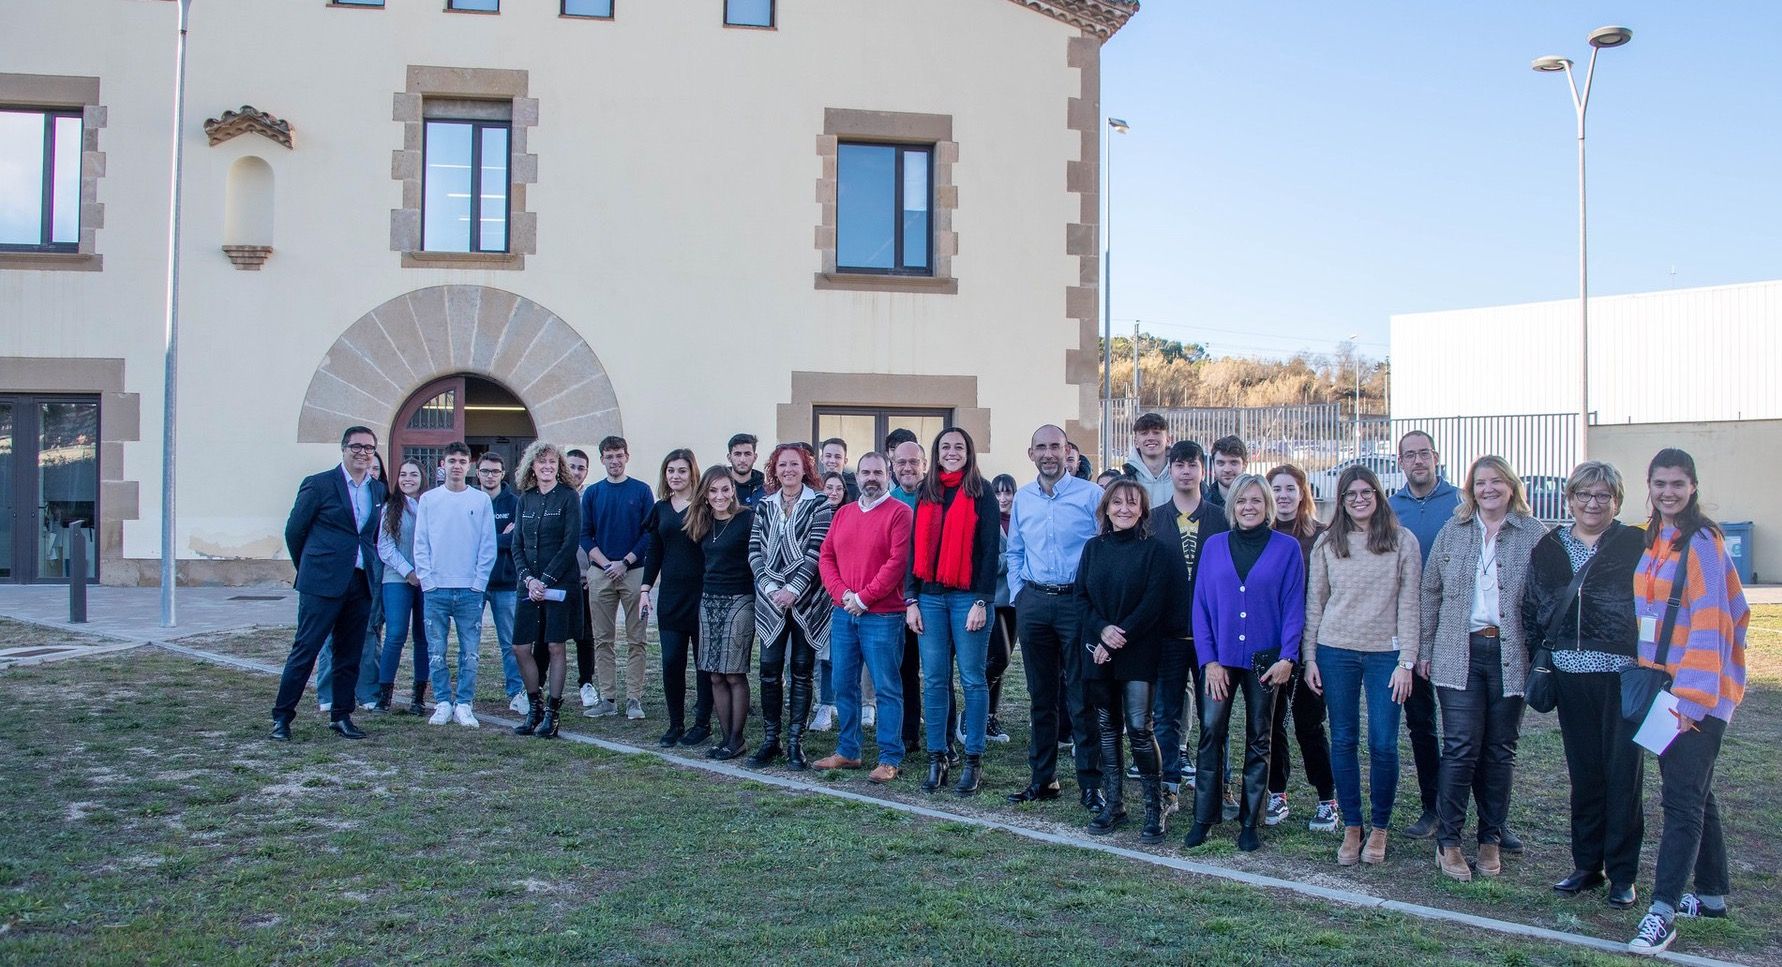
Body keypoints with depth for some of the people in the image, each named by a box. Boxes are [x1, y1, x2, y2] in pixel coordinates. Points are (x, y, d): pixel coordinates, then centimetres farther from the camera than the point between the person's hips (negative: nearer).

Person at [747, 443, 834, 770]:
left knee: (802, 670, 3)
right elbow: (755, 550, 5)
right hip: (771, 600, 3)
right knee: (769, 669, 2)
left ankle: (795, 742, 9)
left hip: (806, 600, -3)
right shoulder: (764, 506, 11)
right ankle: (770, 740, 12)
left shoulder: (818, 505, -1)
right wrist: (769, 587, -9)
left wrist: (794, 590, -15)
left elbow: (817, 551, -9)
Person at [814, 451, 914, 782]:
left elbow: (897, 562, -13)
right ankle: (847, 752, 22)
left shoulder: (899, 513, -5)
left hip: (882, 616, -6)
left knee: (887, 689, -2)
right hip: (843, 614, 6)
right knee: (844, 686, 11)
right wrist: (841, 593, -5)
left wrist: (863, 598, -13)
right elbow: (826, 557, 11)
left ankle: (890, 759, 4)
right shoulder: (843, 513, 14)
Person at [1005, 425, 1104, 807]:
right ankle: (1041, 779, 19)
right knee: (1041, 696, 11)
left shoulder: (1090, 495, -3)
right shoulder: (1022, 498, 10)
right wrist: (1017, 594, 8)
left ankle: (1091, 784, 5)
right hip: (1033, 602, 4)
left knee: (1082, 698, -3)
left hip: (1077, 601, -4)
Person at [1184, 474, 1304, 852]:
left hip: (1264, 660, -1)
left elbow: (1294, 606, -1)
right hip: (1219, 658, 1)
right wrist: (1209, 660, -5)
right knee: (1210, 733, -2)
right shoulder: (1214, 546, 4)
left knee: (1258, 741, 8)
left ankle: (1250, 823, 17)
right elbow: (1201, 605, 3)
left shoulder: (1287, 548, -1)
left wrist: (1287, 657, -10)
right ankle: (1203, 817, 8)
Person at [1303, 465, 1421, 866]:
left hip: (1384, 653, -1)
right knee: (1343, 742, 6)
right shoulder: (1327, 544, 5)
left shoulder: (1403, 541, 0)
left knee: (1383, 745, -2)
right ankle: (1351, 827, 17)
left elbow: (1408, 605, -1)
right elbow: (1313, 603, 8)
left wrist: (1406, 661, -5)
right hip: (1336, 652, 2)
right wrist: (1309, 657, 3)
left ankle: (1379, 829, 16)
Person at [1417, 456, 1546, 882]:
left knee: (1499, 750, 8)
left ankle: (1491, 839, 20)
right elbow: (1431, 592, 10)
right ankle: (1447, 840, 4)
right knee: (1460, 747, -5)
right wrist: (1425, 649, 7)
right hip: (1459, 655, 0)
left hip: (1511, 656, 0)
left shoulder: (1535, 535, 2)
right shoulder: (1452, 532, 8)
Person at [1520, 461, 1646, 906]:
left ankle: (1622, 874, 13)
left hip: (1623, 674, -3)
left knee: (1623, 772, 2)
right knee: (1583, 772, 11)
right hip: (1570, 674, 4)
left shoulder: (1636, 545, -1)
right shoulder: (1548, 548, 10)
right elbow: (1531, 610, 13)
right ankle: (1586, 865, 21)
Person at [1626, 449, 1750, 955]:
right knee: (1694, 792, 17)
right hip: (1660, 685, 8)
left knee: (1681, 797, -8)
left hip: (1700, 690, -8)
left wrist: (1691, 696, -22)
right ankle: (1712, 893, 30)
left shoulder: (1702, 542, -12)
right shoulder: (1651, 541, 11)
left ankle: (1663, 912, -7)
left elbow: (1709, 624, -17)